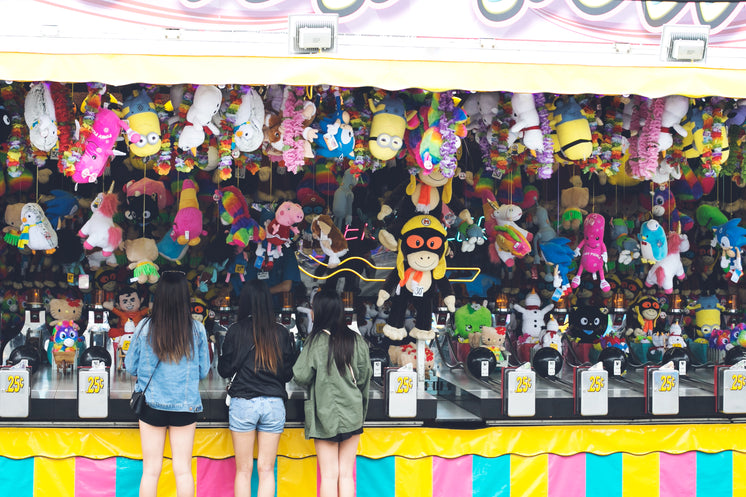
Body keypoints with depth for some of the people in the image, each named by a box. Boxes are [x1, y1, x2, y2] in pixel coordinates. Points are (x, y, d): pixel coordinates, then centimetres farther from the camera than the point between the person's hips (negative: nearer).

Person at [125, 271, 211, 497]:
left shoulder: (145, 327, -8)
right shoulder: (196, 329, -7)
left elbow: (130, 367, 3)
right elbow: (204, 370, 3)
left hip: (152, 404, 0)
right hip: (186, 406, 0)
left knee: (151, 470, 7)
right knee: (183, 470, 6)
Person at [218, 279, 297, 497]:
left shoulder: (236, 331, -4)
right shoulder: (281, 333, 1)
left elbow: (224, 370, 2)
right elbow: (289, 372, 6)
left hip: (243, 403, -2)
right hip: (274, 403, 2)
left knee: (243, 470, 6)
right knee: (266, 469, 7)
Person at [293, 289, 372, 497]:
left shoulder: (316, 341, -10)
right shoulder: (356, 340, 0)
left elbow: (300, 376, -11)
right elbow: (365, 376, 4)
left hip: (325, 413, -3)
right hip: (352, 414, 3)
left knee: (329, 475, 2)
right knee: (346, 473, 8)